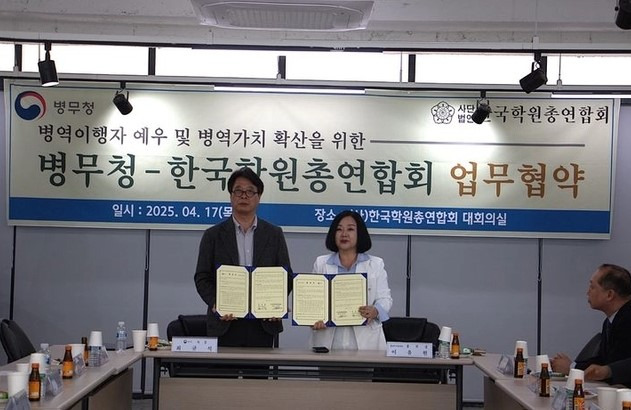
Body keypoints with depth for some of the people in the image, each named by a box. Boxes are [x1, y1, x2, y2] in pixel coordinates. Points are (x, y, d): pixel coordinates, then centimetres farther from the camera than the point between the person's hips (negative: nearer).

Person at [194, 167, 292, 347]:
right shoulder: (213, 235, 7)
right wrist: (216, 304, -14)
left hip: (263, 324, 1)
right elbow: (202, 278, 3)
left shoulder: (274, 235, 10)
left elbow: (286, 276, 8)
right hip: (226, 324, -1)